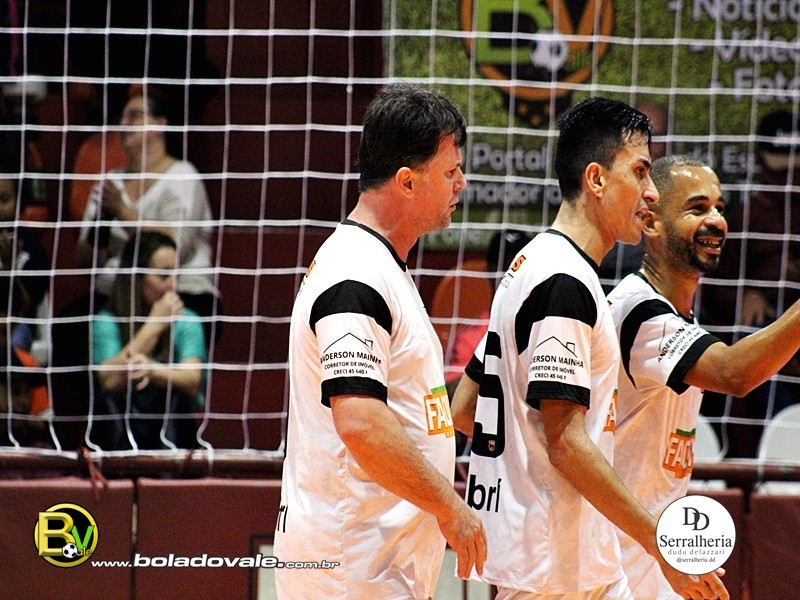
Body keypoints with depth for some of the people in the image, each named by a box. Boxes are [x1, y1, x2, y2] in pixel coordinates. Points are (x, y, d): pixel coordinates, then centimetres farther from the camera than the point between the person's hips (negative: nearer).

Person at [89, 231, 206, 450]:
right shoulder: (106, 323, -4)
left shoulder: (186, 321, 0)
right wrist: (155, 324, -19)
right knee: (108, 401, -28)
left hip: (171, 428, 1)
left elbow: (193, 379, -18)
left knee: (176, 399, -27)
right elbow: (109, 381, -22)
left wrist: (152, 370, -41)